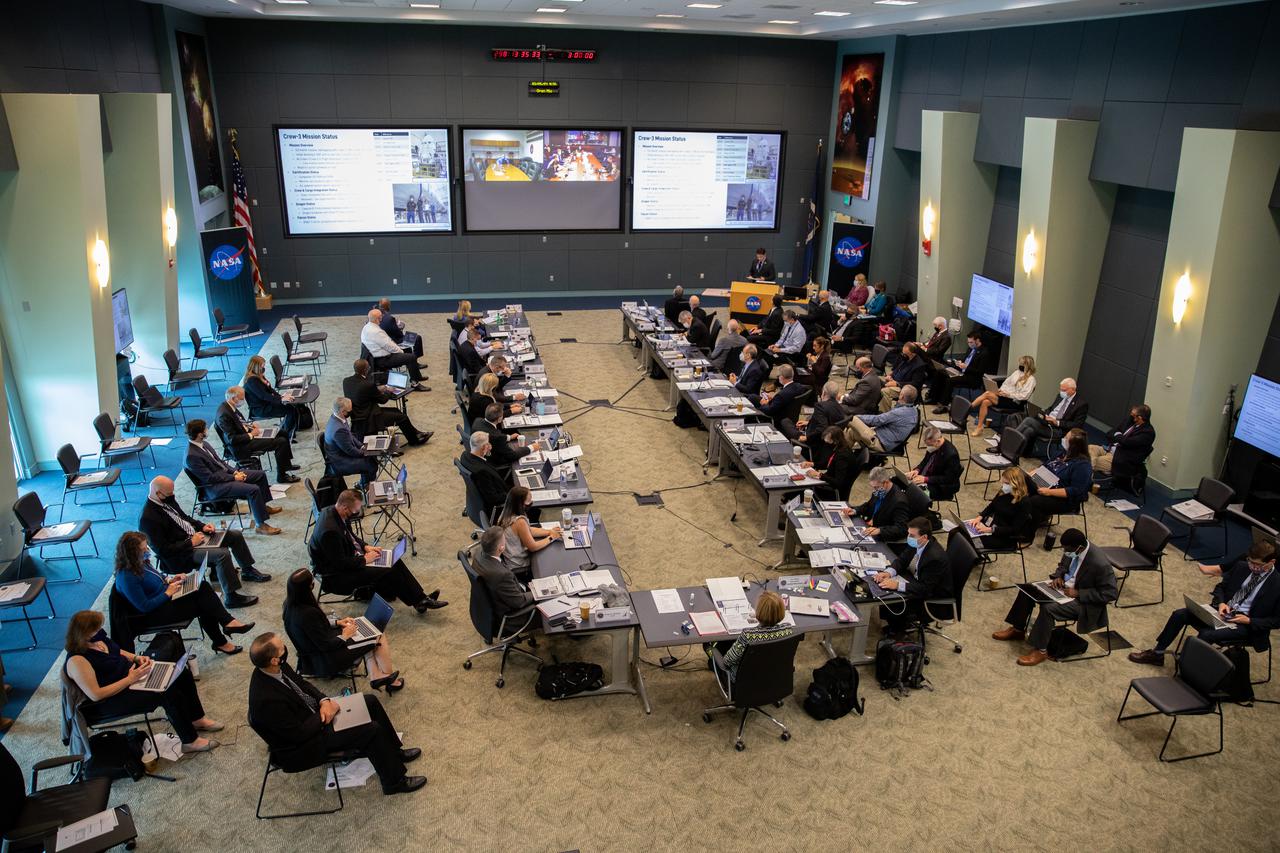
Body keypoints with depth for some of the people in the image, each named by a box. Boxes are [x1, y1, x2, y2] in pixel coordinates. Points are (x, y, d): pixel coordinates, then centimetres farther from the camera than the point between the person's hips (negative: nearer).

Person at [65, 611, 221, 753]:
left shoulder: (96, 637, -3)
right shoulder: (77, 661, -27)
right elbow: (96, 695, -28)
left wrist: (136, 658, -2)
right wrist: (130, 679, -27)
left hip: (131, 674, 9)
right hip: (114, 699, -9)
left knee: (183, 675, 3)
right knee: (170, 695, -23)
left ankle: (197, 720, 19)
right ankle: (190, 741, -7)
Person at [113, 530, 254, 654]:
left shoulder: (140, 560, -1)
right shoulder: (127, 577, -26)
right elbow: (145, 607, -23)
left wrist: (169, 579, 2)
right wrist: (168, 593, -19)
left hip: (165, 596, 8)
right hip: (153, 614, -8)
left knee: (204, 587, -14)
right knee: (202, 605, -19)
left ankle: (228, 622, -17)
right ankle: (220, 642, -8)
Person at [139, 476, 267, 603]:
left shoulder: (167, 500, 1)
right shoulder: (148, 518, -25)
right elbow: (163, 550, -24)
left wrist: (202, 526, 2)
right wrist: (191, 542, -21)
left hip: (195, 535, 9)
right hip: (182, 553, -9)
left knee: (236, 534, 6)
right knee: (222, 554, -28)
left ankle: (248, 570, 25)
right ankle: (231, 597, -18)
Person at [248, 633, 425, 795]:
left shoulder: (276, 668, -12)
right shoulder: (266, 699, -36)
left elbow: (302, 683, 6)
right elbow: (299, 734, -28)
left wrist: (324, 701, -10)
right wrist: (326, 712, -16)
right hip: (302, 746, -9)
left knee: (370, 702, 7)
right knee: (372, 730, -15)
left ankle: (393, 752, 24)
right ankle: (394, 781, 6)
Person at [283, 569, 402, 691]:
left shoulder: (290, 604, -8)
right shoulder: (308, 614, -36)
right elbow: (326, 645, -26)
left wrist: (337, 622, 4)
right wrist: (345, 635, -10)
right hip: (326, 662, -9)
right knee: (379, 638, 1)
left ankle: (375, 676, 16)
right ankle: (387, 675, 22)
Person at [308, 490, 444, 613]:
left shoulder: (333, 511, -5)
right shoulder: (330, 531, -34)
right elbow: (340, 563, -27)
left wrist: (365, 547, 2)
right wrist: (364, 560, -15)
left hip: (348, 557, 10)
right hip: (337, 576, -10)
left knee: (394, 561, 2)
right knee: (389, 572, -17)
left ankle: (421, 597, 4)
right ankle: (419, 602, 0)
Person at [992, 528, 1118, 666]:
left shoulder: (1100, 564, -31)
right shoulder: (1073, 549, -9)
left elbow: (1110, 593, -23)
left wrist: (1078, 593, -24)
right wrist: (1058, 576, -8)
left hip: (1083, 601, -8)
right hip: (1064, 586, 8)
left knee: (1048, 608, -29)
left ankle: (1041, 651, -13)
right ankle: (1018, 629, 16)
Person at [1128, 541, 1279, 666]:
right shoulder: (1242, 566, 2)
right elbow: (1220, 586, 14)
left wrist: (1249, 620, -19)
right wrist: (1221, 603, -6)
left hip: (1244, 624, -6)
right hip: (1224, 611, 6)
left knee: (1207, 635, -31)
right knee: (1180, 614, -12)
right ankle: (1157, 654, 0)